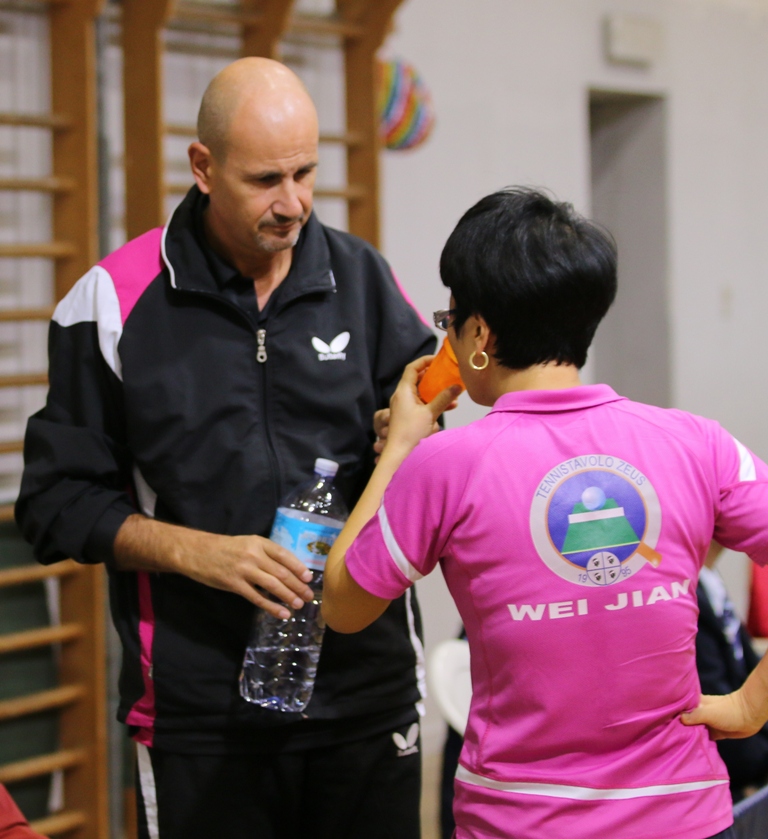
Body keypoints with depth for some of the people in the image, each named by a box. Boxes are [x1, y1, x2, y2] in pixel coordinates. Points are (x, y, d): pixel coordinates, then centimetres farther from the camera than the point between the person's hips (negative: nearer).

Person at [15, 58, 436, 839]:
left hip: (368, 685, 2)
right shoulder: (116, 298, -3)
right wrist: (198, 552, -15)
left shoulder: (364, 280, 5)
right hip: (199, 708, -2)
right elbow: (58, 499, -1)